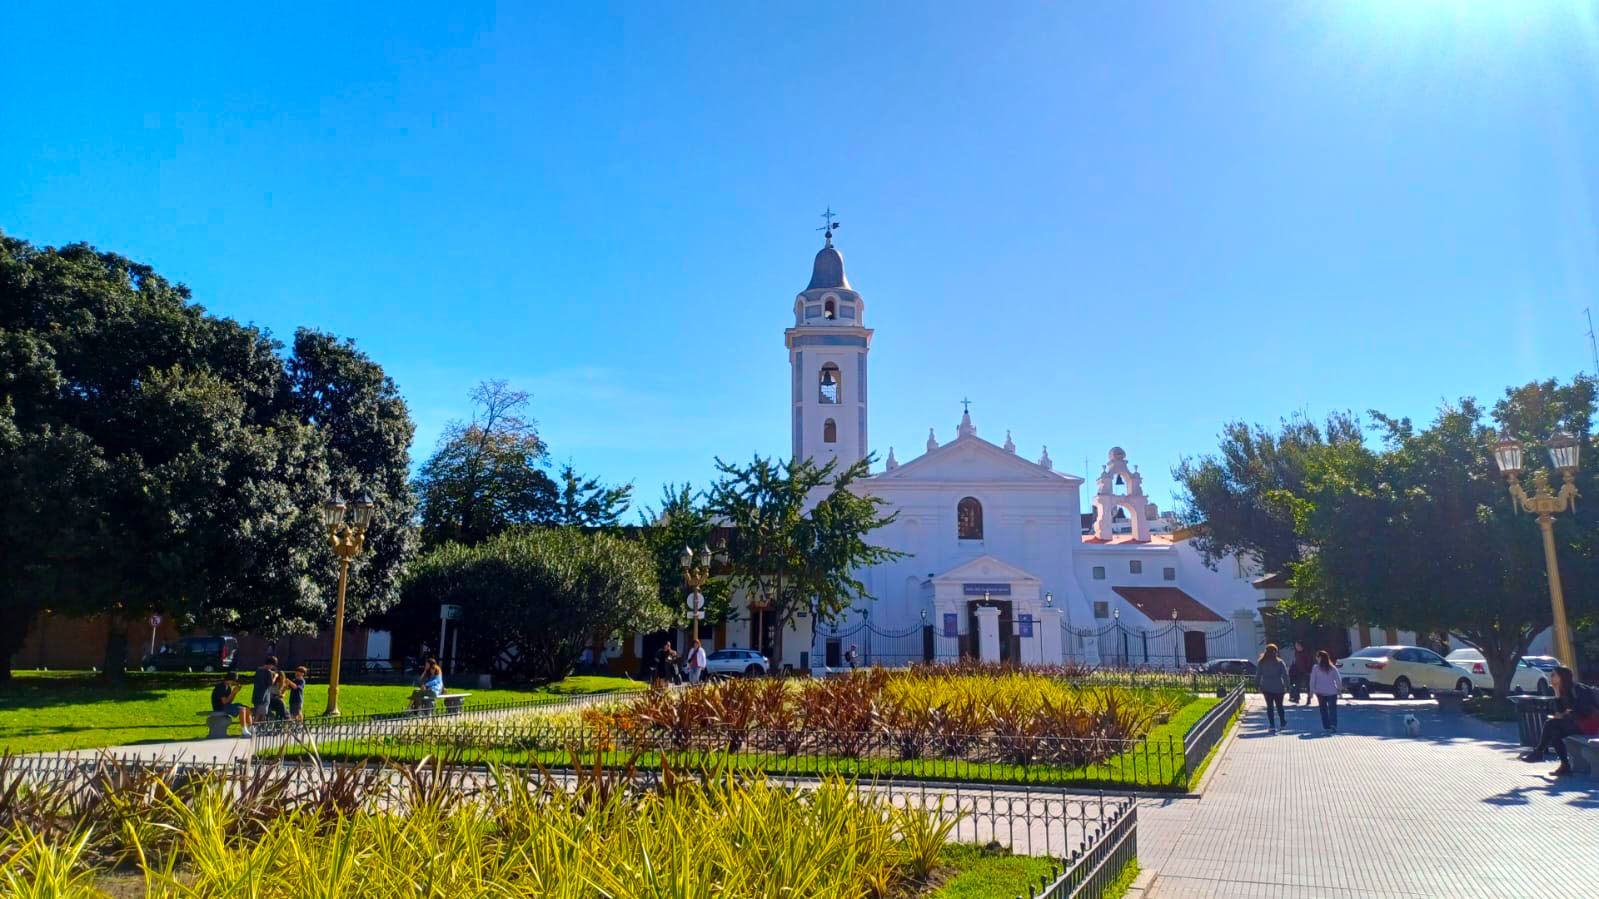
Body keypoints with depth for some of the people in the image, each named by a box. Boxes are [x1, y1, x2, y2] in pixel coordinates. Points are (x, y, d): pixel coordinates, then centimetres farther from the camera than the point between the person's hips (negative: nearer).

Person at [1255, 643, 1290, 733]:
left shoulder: (1261, 662, -1)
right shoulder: (1279, 662, -5)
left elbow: (1258, 675, 1)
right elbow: (1285, 674, -7)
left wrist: (1257, 685, 9)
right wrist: (1287, 685, -2)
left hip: (1266, 688, 1)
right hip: (1278, 688, -1)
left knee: (1269, 706, 5)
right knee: (1279, 706, 14)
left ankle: (1272, 725, 1)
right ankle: (1283, 723, 27)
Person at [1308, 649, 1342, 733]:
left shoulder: (1315, 667, -5)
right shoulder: (1332, 668, 0)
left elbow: (1312, 680, -4)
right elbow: (1339, 679, 0)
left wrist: (1311, 690, 4)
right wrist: (1339, 689, 12)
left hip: (1320, 692, 0)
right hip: (1332, 691, 1)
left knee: (1323, 709, 12)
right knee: (1333, 708, 1)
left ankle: (1326, 726, 12)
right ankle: (1333, 724, -18)